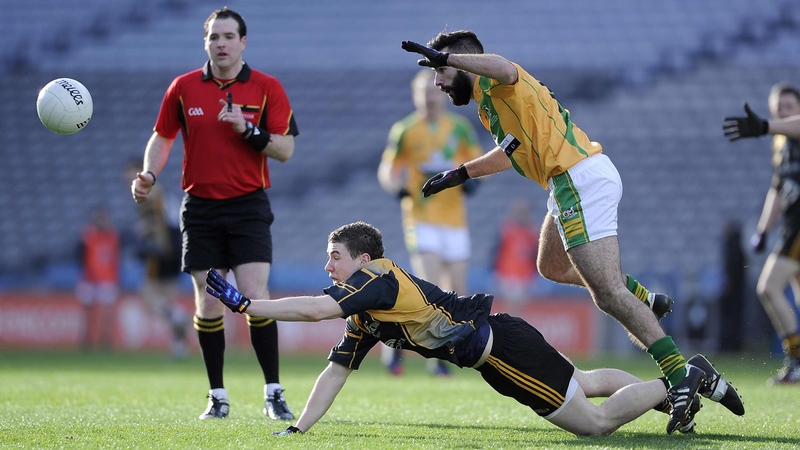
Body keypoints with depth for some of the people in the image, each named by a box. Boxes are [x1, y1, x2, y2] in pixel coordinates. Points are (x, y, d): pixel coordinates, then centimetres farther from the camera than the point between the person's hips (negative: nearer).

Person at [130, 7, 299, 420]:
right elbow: (162, 137, 13)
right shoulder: (184, 87, 4)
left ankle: (273, 393, -4)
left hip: (249, 205, -2)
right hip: (200, 208, 2)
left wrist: (248, 130, -18)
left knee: (255, 297, -12)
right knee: (208, 305, 2)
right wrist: (149, 175, -4)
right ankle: (217, 397, 12)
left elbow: (285, 149, -3)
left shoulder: (267, 88, -1)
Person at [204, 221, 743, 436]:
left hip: (505, 346, -9)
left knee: (597, 422, -8)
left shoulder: (379, 281, -20)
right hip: (493, 356, 9)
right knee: (584, 384, 26)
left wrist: (243, 302, -31)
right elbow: (335, 372, 9)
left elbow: (314, 309, -33)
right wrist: (298, 430, -1)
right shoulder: (364, 315, 8)